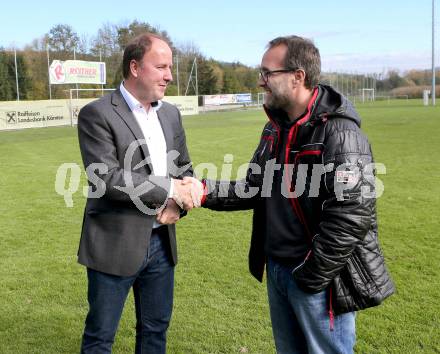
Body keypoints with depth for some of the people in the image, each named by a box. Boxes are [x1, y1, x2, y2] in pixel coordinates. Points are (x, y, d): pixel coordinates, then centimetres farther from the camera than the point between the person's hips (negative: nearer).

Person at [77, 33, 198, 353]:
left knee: (156, 327, 19)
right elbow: (106, 178, -22)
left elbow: (184, 169, 13)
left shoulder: (171, 114, 8)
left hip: (161, 242, 6)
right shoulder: (97, 114, -12)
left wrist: (176, 204, -7)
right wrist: (168, 189, -18)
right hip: (115, 245, -5)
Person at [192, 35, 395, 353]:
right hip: (276, 269, 8)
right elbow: (256, 188, 12)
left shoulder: (340, 134, -21)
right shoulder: (275, 128, 7)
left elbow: (352, 217, -25)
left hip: (320, 279, -8)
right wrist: (205, 191, -4)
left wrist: (309, 277, -18)